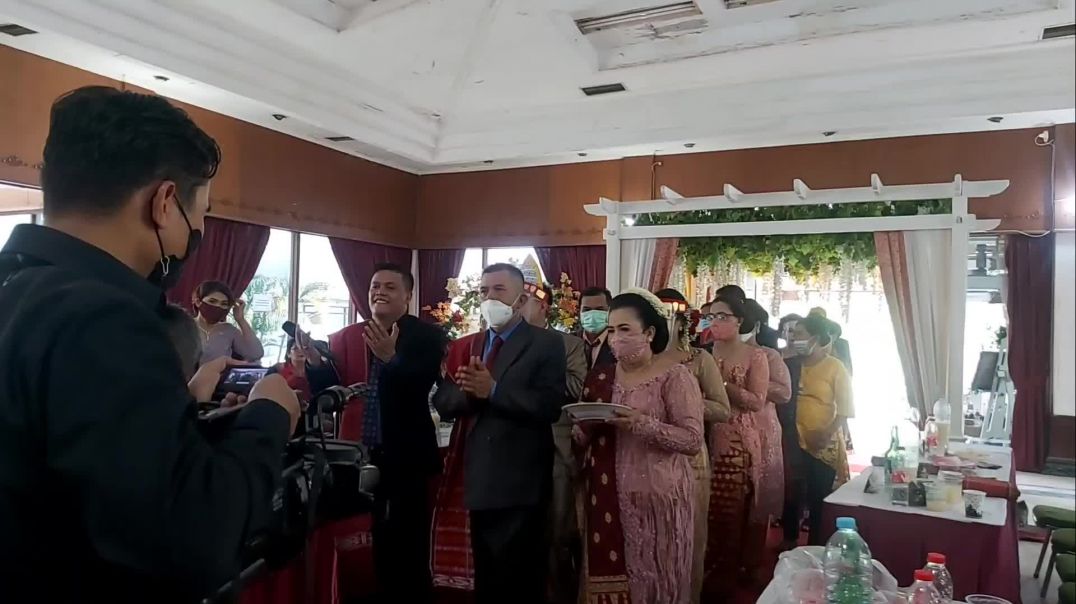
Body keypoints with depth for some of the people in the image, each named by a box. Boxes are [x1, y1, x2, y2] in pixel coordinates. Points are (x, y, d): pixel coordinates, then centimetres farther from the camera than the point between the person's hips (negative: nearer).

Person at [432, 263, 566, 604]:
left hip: (520, 482, -5)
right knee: (486, 574, 20)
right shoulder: (464, 347, 11)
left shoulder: (547, 344, -5)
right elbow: (442, 403, 3)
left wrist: (493, 390, -23)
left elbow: (549, 406, -17)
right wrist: (469, 390, -17)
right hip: (478, 479, 5)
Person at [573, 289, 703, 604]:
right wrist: (584, 426, -9)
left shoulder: (674, 375, -7)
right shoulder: (604, 375, 9)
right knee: (607, 576, 8)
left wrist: (642, 424, -25)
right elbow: (582, 439, 13)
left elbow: (693, 440, -14)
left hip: (656, 496, -4)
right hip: (607, 496, 4)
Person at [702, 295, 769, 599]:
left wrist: (722, 384, -18)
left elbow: (757, 402, -13)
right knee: (705, 506, 7)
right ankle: (705, 568, 23)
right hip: (706, 437, 3)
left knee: (731, 507, 5)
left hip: (737, 440, -3)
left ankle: (728, 572, 20)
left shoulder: (755, 357, -4)